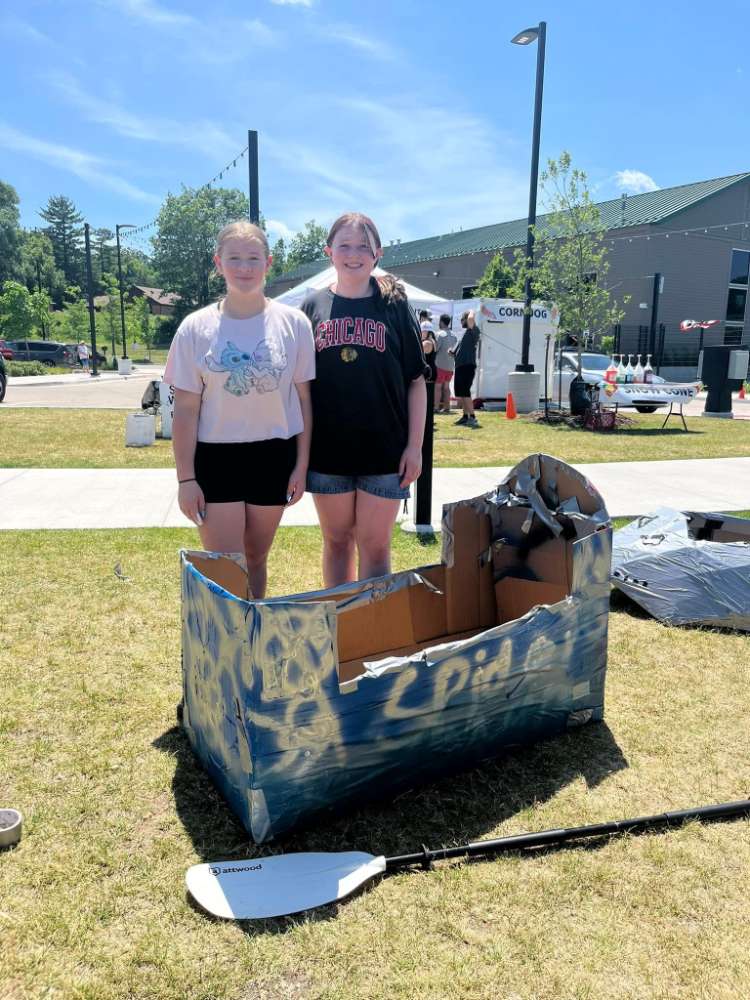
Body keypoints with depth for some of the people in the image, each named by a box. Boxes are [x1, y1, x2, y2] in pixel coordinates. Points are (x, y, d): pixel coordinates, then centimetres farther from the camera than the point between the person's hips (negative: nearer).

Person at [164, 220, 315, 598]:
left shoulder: (293, 323, -2)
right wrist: (185, 478, -5)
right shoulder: (196, 327, -4)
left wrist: (301, 465, 0)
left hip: (273, 457, 1)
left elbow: (303, 399, 2)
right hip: (215, 458, -1)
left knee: (255, 559, 16)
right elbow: (186, 410, -2)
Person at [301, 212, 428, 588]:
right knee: (337, 541, 13)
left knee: (374, 546, 6)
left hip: (384, 449, -1)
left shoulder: (394, 306, 2)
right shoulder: (313, 307, 4)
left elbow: (416, 381, 1)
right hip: (328, 449, 2)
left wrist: (415, 445, -4)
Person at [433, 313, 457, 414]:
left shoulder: (440, 334, -12)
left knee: (438, 386, -4)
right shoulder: (453, 335, 12)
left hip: (440, 364, -7)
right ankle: (447, 407, 13)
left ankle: (436, 407, -7)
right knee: (446, 386, 13)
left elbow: (435, 348, -14)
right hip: (451, 365, 7)